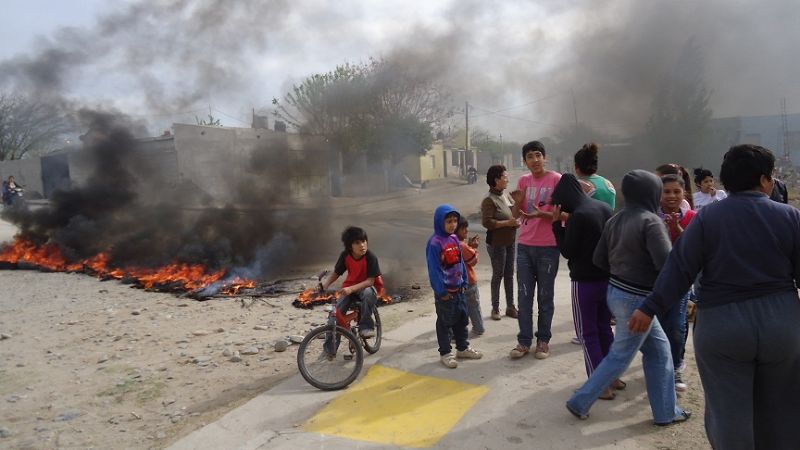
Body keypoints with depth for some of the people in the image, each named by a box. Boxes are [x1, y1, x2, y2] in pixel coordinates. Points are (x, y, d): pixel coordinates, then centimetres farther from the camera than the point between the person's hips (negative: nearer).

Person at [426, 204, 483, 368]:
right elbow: (433, 269, -19)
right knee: (444, 322, 5)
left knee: (462, 318, 17)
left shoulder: (455, 239, 4)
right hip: (445, 291, -7)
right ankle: (445, 353, 18)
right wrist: (441, 291, -17)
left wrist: (464, 282, 10)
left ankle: (462, 347, 33)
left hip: (458, 289, 8)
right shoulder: (435, 243, -19)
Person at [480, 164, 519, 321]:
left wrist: (517, 220, 0)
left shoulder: (506, 195, 8)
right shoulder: (489, 200, -17)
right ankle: (495, 308, 16)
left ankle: (510, 307, 24)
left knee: (509, 274, 13)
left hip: (510, 241, 7)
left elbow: (515, 211, 21)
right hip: (497, 243, -7)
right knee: (498, 275, 3)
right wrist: (508, 223, -23)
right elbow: (487, 222, -24)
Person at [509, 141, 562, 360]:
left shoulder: (557, 180, -8)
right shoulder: (523, 181, 8)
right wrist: (517, 202, -10)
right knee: (524, 296, 5)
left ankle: (543, 340, 16)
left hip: (548, 247, -4)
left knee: (545, 297, 6)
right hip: (524, 246, 4)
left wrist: (541, 214, -25)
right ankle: (524, 340, 13)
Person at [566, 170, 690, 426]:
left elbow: (598, 259, 7)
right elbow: (667, 264, -26)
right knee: (619, 357, 7)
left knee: (659, 349, 19)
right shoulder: (650, 221, -19)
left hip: (616, 292, 8)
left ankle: (666, 412, 27)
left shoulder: (615, 220, 4)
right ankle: (579, 403, 16)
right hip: (637, 299, -8)